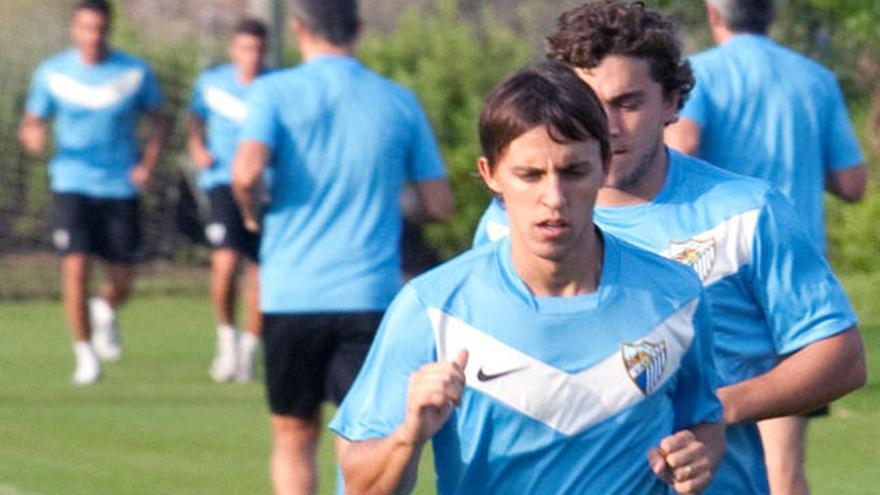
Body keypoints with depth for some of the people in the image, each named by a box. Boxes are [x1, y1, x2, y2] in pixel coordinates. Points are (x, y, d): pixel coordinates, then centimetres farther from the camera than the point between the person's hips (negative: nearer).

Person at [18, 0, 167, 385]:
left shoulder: (135, 72, 0)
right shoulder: (52, 73, 0)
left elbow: (157, 119, 10)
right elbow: (33, 121, 6)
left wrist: (148, 163, -5)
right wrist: (31, 136, -18)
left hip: (120, 189, 1)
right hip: (72, 184, -1)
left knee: (122, 281, 2)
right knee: (75, 267, -15)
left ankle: (105, 312, 39)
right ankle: (85, 355, -2)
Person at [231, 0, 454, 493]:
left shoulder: (274, 92, -1)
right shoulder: (400, 102, 6)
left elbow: (247, 172, -18)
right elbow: (439, 205, 8)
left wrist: (255, 213, 4)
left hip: (290, 298, 0)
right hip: (370, 299, 0)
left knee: (294, 439, 16)